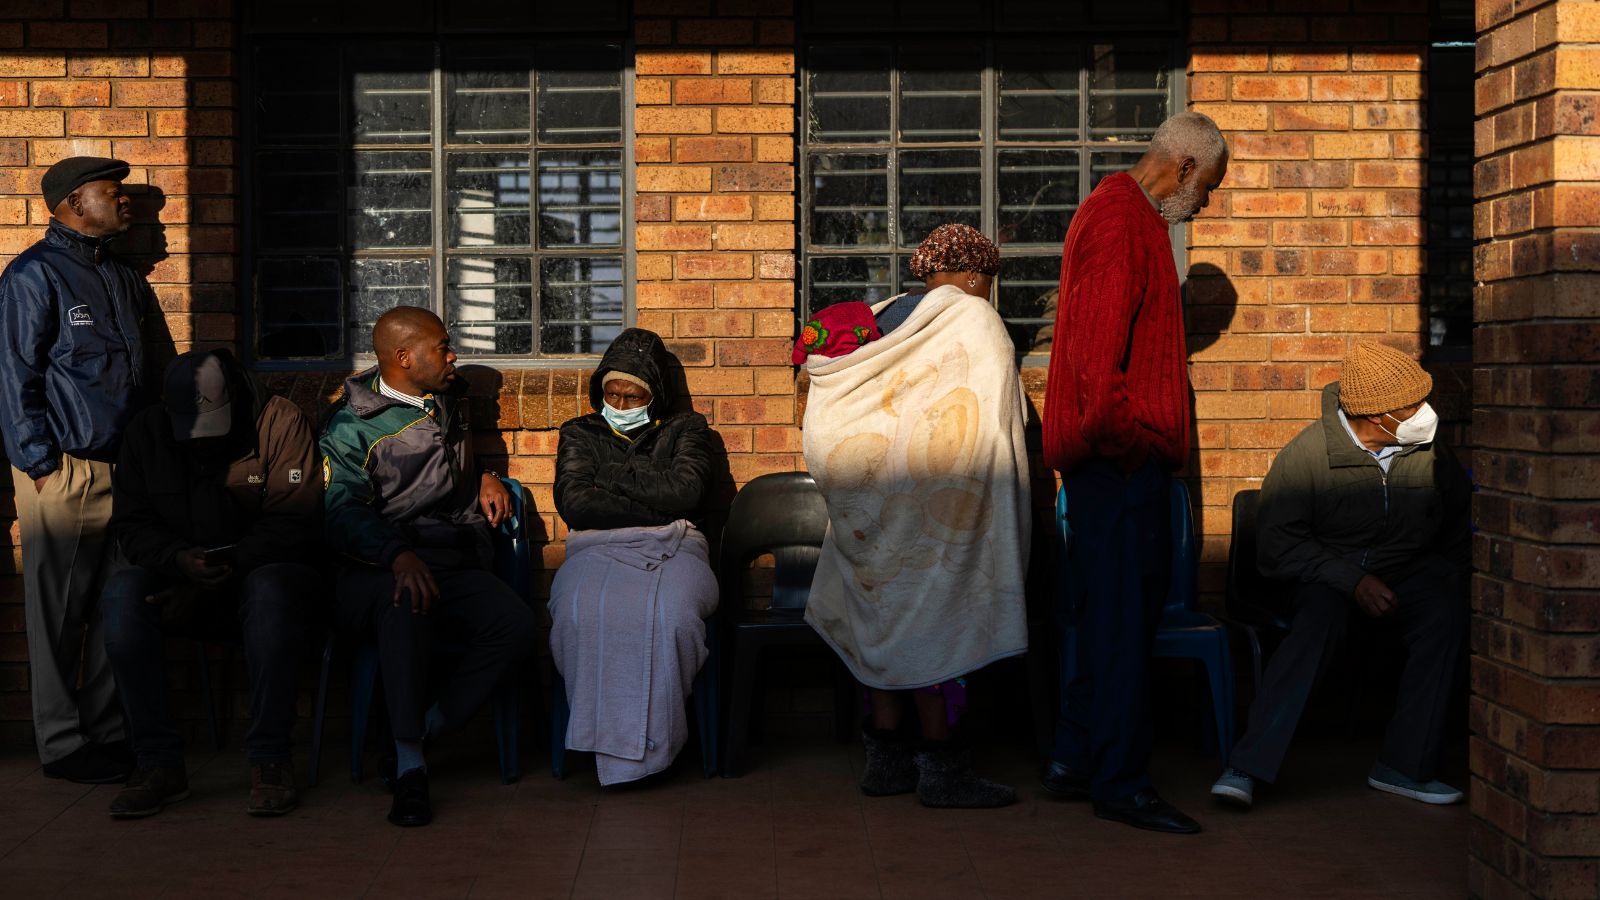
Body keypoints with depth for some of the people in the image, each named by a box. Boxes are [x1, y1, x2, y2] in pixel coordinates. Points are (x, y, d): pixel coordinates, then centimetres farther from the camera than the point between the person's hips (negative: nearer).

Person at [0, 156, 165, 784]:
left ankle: (109, 731, 20)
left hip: (122, 467, 7)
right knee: (59, 611, 1)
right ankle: (62, 744, 9)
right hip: (63, 471, -7)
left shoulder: (123, 278, 17)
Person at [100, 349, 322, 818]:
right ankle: (158, 762, -22)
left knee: (270, 591, -38)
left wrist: (226, 570, -24)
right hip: (177, 575, 3)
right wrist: (178, 559, -20)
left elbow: (294, 525, -14)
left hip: (259, 571, -3)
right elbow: (130, 524, 2)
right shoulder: (147, 432, 3)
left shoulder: (279, 420, -9)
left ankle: (269, 758, -28)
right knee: (122, 594, -28)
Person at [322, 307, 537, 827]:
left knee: (516, 624, -26)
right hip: (379, 569, -5)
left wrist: (485, 478, 19)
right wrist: (399, 555, -31)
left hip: (456, 563, 5)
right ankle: (410, 765, -32)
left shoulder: (450, 405, 22)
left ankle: (426, 730, -15)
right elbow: (344, 511, -13)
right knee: (406, 605, -40)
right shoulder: (353, 425, 2)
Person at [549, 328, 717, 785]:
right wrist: (656, 510, 0)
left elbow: (686, 492, 1)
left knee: (670, 611, -38)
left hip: (672, 550, -1)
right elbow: (573, 502, 5)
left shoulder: (684, 428, 22)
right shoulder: (580, 434, 24)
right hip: (597, 550, 1)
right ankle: (606, 741, -27)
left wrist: (612, 475, 5)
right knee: (584, 610, -38)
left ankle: (652, 742, -25)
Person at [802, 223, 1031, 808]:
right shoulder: (975, 320, -3)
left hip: (868, 496, 7)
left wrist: (853, 484, 17)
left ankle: (886, 759, 15)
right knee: (933, 617, -3)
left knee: (885, 615, 11)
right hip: (930, 493, -7)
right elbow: (990, 425, -8)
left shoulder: (881, 319, 16)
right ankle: (941, 767, 1)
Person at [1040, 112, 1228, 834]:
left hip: (1121, 457, 11)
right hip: (1122, 458, -11)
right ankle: (1120, 782, 0)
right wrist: (1118, 436, -18)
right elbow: (1097, 349, -22)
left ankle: (1075, 761, 21)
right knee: (1122, 618, -6)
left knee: (1107, 613, 14)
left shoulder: (1126, 216, 21)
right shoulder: (1119, 221, -13)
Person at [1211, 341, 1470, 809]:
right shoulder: (1308, 453, -12)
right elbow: (1277, 542, -14)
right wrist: (1353, 581, -22)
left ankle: (1404, 765, -23)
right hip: (1327, 572, -3)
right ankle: (1247, 768, -36)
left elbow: (1463, 524, 17)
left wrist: (1447, 574, -1)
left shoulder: (1431, 452, 1)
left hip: (1408, 571, 3)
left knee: (1449, 611, -29)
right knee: (1321, 617, -36)